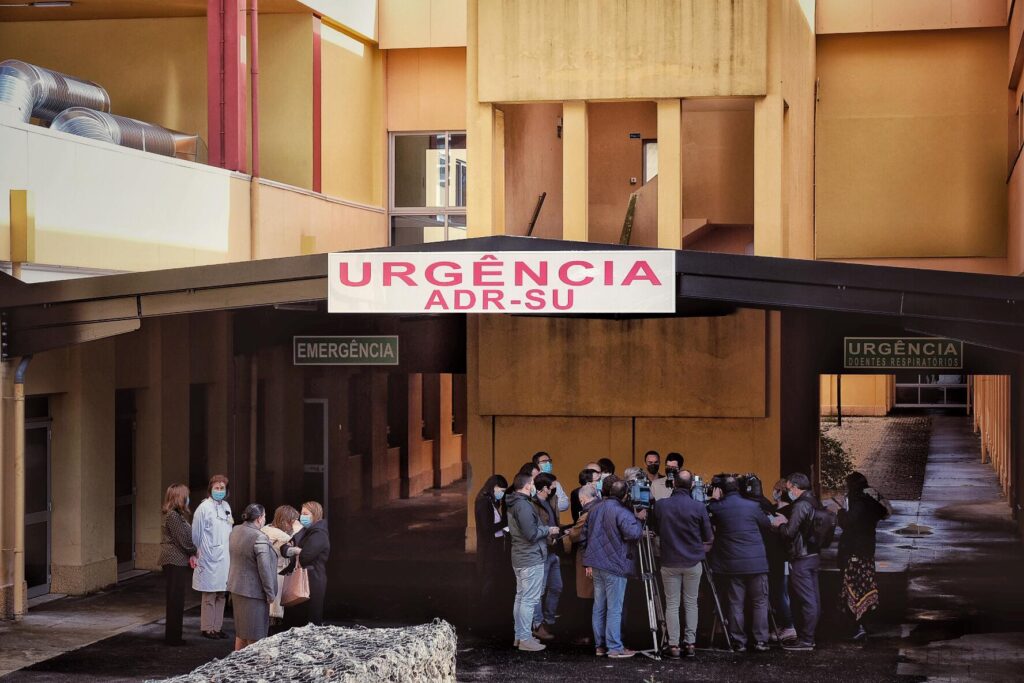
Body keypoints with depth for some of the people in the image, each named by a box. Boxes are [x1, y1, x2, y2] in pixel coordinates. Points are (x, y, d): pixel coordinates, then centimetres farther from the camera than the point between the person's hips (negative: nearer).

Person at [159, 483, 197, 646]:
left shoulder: (177, 515, 17)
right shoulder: (173, 516, -15)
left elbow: (187, 537, 12)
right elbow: (182, 539, -15)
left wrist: (191, 554, -2)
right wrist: (193, 553, 0)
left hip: (178, 562, 10)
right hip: (175, 562, -10)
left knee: (176, 600, 14)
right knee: (176, 600, -5)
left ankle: (172, 635, 20)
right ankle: (173, 637, -1)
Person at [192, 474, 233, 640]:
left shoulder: (226, 507, 10)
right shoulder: (204, 508, -10)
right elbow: (197, 534, -7)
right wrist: (197, 554, -5)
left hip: (224, 558, 6)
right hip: (210, 559, -6)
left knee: (220, 595, 11)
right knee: (209, 596, 0)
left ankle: (217, 627, 18)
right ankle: (207, 628, 8)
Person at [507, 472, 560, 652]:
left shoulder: (513, 504, 13)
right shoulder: (523, 505, -20)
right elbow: (531, 534, -23)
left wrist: (545, 530, 12)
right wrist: (548, 530, -9)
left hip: (519, 558, 11)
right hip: (531, 559, -11)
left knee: (521, 597, 15)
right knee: (529, 600, -7)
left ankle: (520, 635, 21)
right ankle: (525, 639, -5)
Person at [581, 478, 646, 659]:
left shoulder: (595, 510, 11)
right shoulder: (622, 512, -15)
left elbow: (584, 536, 15)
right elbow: (633, 534, -24)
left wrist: (588, 562, 20)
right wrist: (639, 520, -6)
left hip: (596, 566, 7)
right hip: (615, 567, -7)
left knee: (599, 606, 11)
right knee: (614, 609, -4)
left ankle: (600, 645, 16)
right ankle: (615, 648, -3)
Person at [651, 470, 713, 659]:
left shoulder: (661, 505, -8)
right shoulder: (699, 507, -11)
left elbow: (655, 530, 9)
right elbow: (708, 537, -1)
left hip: (669, 562, 0)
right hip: (693, 562, 0)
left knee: (672, 604, 5)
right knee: (691, 603, 11)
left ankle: (673, 645, 2)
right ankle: (690, 643, 10)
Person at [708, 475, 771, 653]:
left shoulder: (717, 508, -5)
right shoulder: (752, 506, -6)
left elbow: (710, 525, 15)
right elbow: (767, 526, 8)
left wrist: (714, 500, 18)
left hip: (732, 564, 1)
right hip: (756, 563, -1)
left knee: (735, 604, 6)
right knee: (760, 603, 7)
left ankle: (738, 642, 6)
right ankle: (761, 640, 4)